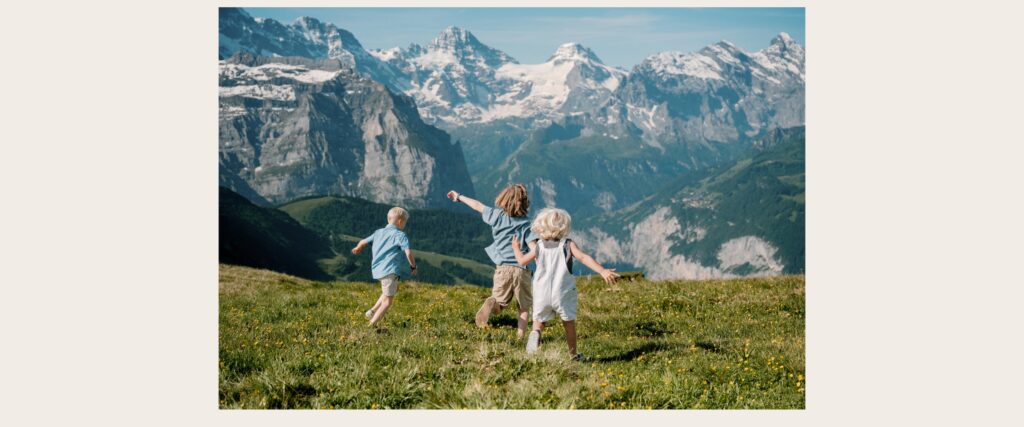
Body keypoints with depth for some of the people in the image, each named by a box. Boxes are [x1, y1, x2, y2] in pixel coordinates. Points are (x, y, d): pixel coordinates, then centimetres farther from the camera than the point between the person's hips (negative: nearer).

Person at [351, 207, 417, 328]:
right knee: (388, 300, -2)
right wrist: (413, 266, 0)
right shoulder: (400, 235, -4)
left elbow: (363, 241, 25)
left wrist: (357, 248, 47)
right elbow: (408, 252, -15)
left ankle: (373, 311, 22)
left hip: (377, 269, 8)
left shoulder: (379, 232, 16)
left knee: (394, 289, 30)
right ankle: (372, 324, -9)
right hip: (390, 270, -8)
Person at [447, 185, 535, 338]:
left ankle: (492, 303, -24)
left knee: (498, 306, 11)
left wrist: (459, 197, 31)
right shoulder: (526, 223, -1)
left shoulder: (498, 215, 6)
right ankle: (520, 337, 1)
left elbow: (477, 206, 18)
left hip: (502, 267, 2)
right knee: (524, 307, 15)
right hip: (521, 269, -1)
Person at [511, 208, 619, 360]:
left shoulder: (538, 247, 3)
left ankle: (535, 332, -15)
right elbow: (584, 258, -18)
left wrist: (516, 248, 32)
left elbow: (522, 261, 13)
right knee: (569, 322, 17)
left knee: (539, 319, 19)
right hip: (563, 293, -1)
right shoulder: (568, 245, -4)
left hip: (542, 294, 1)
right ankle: (573, 354, 24)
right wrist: (602, 271, -26)